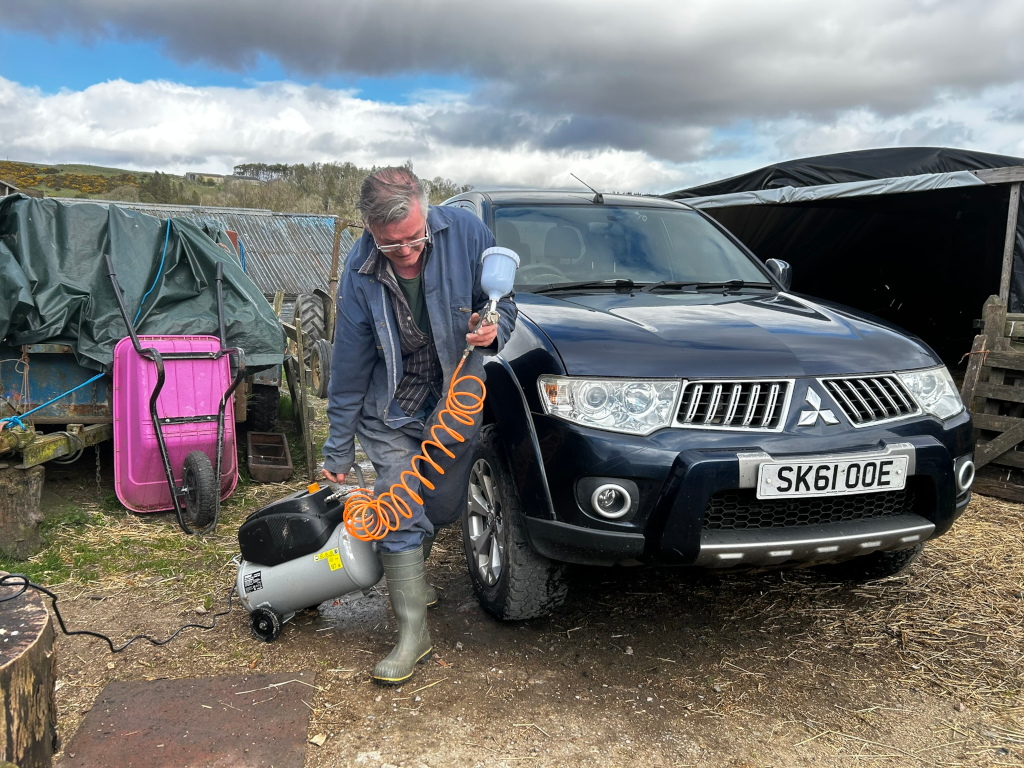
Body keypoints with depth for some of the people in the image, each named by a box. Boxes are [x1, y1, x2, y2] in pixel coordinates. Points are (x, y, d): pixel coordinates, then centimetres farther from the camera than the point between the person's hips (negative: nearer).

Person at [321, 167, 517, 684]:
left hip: (456, 401, 2)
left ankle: (408, 572, 45)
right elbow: (348, 368, -10)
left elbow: (503, 303, -3)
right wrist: (338, 451, -5)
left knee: (444, 508, 13)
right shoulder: (360, 273, -19)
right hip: (391, 411, -1)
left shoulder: (465, 233, -19)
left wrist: (493, 328, -28)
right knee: (401, 514, -5)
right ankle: (412, 631, 8)